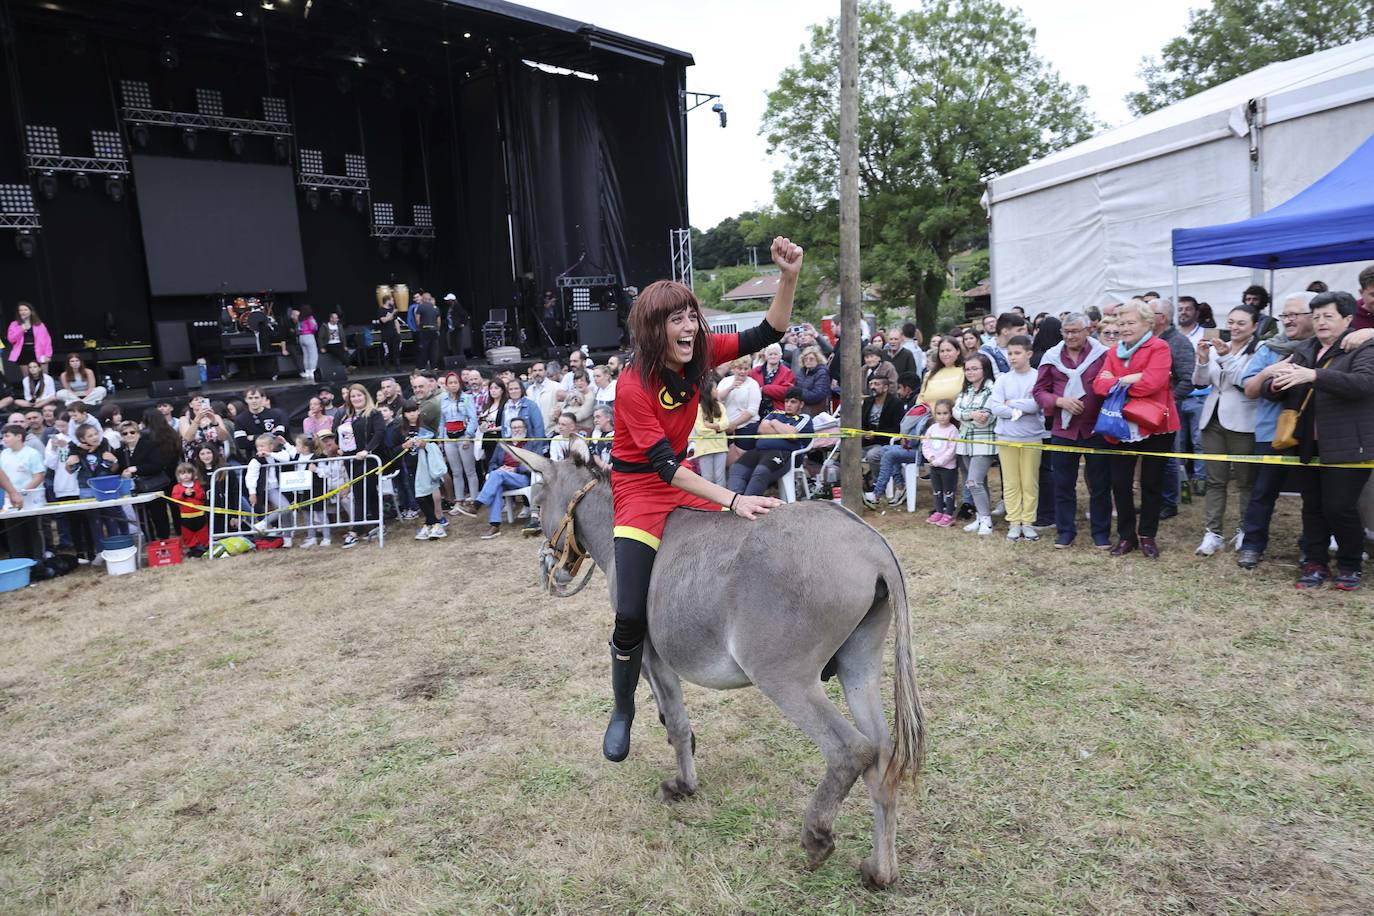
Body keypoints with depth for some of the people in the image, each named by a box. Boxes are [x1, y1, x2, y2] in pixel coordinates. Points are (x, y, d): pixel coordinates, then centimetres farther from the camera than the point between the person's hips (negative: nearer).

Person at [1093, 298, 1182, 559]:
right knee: (1120, 482, 6)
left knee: (1151, 483, 7)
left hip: (1154, 425, -4)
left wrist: (1117, 383, -12)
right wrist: (1129, 379, -20)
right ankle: (1126, 535, 18)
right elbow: (1100, 385, -5)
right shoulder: (1114, 352, 8)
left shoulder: (1159, 348, -9)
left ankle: (1147, 535, 20)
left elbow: (1152, 383, -24)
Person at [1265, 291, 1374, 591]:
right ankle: (1315, 563, 20)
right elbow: (1272, 392, 11)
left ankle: (1350, 565, 16)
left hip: (1345, 448, -5)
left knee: (1339, 508, -4)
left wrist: (1313, 375, -34)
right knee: (1312, 507, 10)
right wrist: (1276, 383, -14)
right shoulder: (1302, 350, 13)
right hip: (1308, 447, 5)